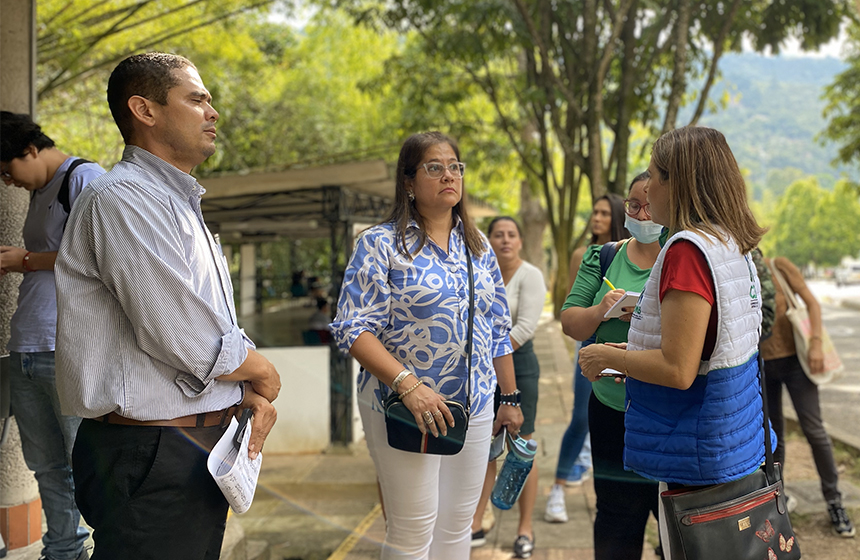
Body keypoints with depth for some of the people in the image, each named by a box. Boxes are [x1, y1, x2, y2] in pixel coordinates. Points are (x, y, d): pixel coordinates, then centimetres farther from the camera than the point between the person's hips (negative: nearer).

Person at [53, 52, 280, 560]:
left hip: (200, 452, 10)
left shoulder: (182, 208, 17)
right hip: (150, 459, -9)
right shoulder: (123, 198, -16)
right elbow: (188, 340, -22)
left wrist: (249, 395, -2)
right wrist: (263, 376, -4)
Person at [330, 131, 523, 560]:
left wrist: (510, 399, 14)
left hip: (475, 406, 5)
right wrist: (408, 384, -24)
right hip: (404, 406, -5)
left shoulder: (478, 246, 12)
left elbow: (498, 330, 16)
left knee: (457, 525, 12)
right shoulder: (381, 244, -6)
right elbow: (353, 329, -13)